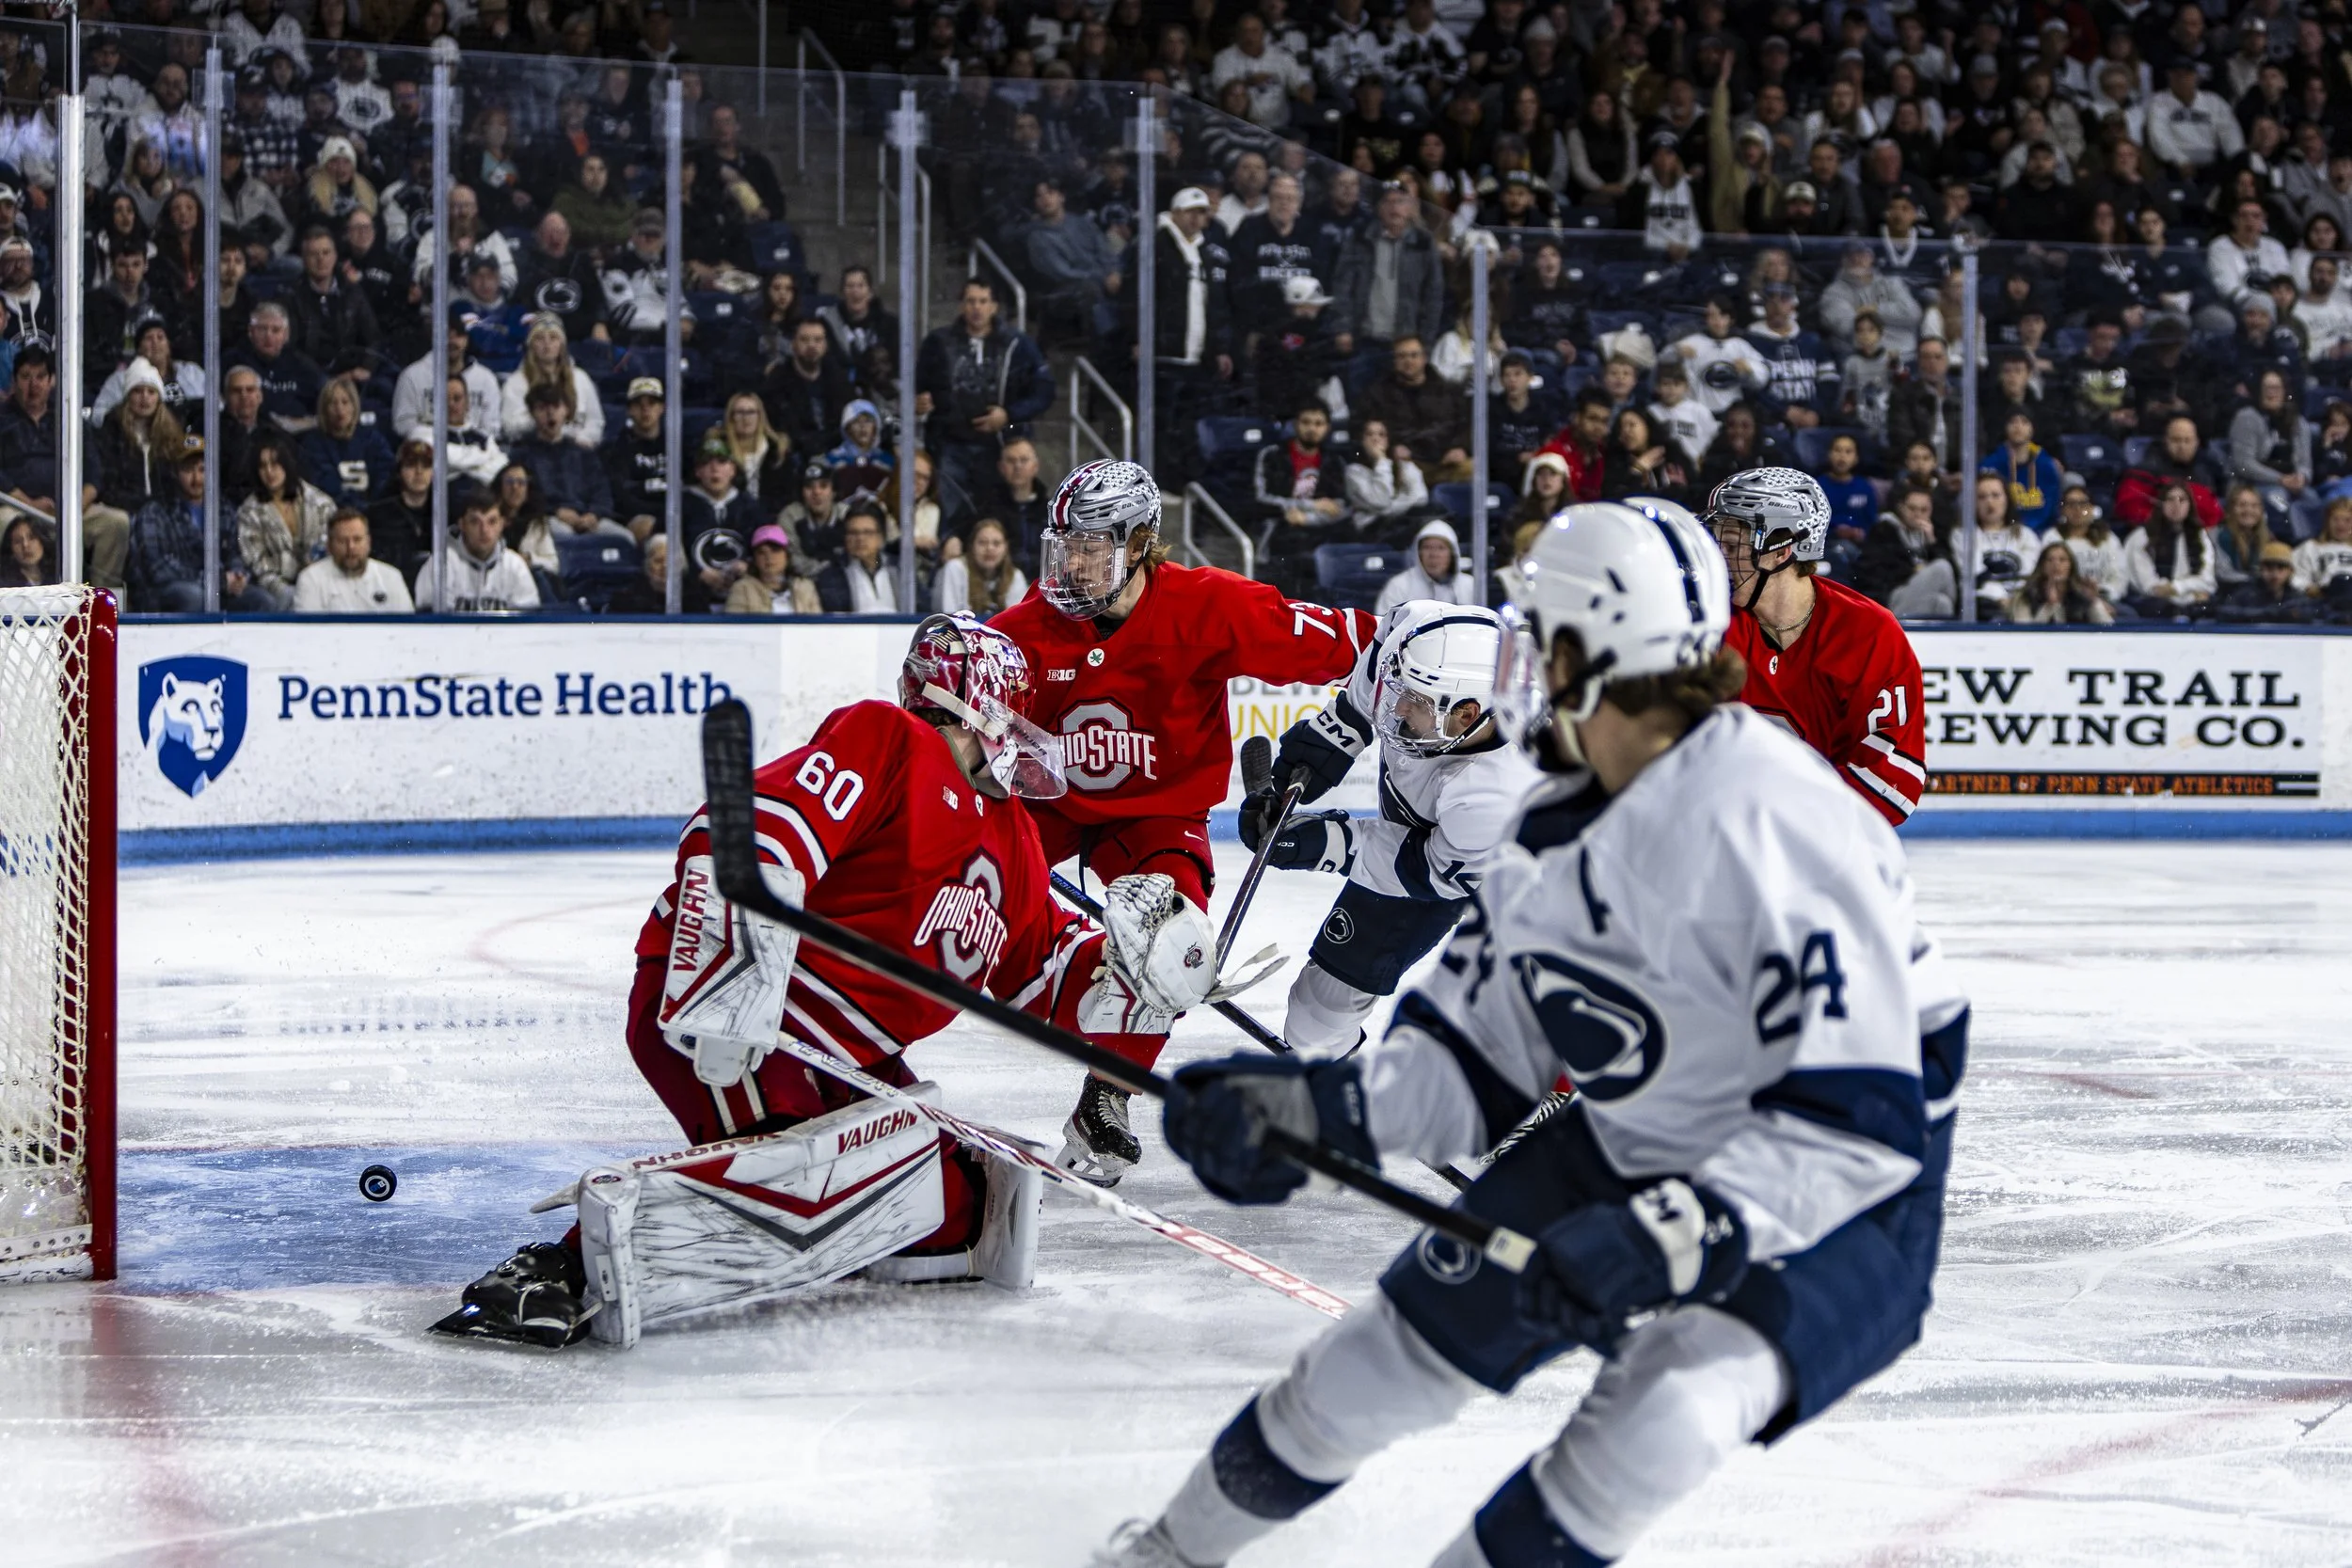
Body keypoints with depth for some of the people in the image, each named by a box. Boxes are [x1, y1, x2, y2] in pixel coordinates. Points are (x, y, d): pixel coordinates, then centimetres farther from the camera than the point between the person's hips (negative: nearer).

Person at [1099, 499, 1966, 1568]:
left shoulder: (1777, 826, -30)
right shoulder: (1558, 826, -4)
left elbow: (1861, 1121, -34)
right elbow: (1476, 1059, 2)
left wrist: (1675, 1232, -41)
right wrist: (1314, 1105, -15)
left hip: (1837, 1198, -7)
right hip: (1619, 1151, 7)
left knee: (1670, 1407, -31)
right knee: (1393, 1353, 9)